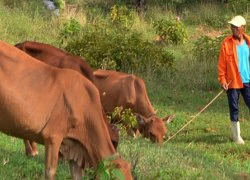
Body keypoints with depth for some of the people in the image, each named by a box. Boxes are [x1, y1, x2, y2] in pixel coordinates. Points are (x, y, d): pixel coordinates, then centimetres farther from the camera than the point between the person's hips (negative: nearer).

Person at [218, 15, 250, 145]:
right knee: (234, 109, 4)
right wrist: (222, 79, -12)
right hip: (232, 82, -2)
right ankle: (236, 136, 14)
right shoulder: (226, 43, -5)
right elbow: (222, 63, -5)